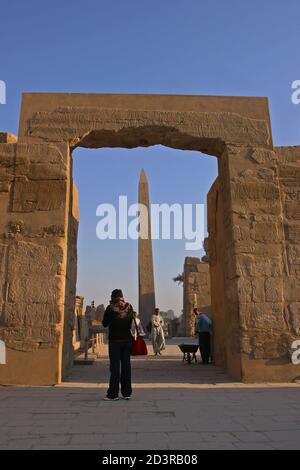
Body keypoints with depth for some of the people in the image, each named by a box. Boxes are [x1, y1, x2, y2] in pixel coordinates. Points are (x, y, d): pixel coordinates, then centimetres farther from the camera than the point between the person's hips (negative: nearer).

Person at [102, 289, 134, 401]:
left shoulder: (110, 308, -13)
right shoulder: (129, 307, -2)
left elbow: (104, 324, -2)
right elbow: (131, 323, 8)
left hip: (114, 340, -3)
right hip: (127, 339, 3)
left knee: (115, 366, 2)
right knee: (126, 365, 9)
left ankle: (113, 394, 5)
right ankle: (127, 393, 13)